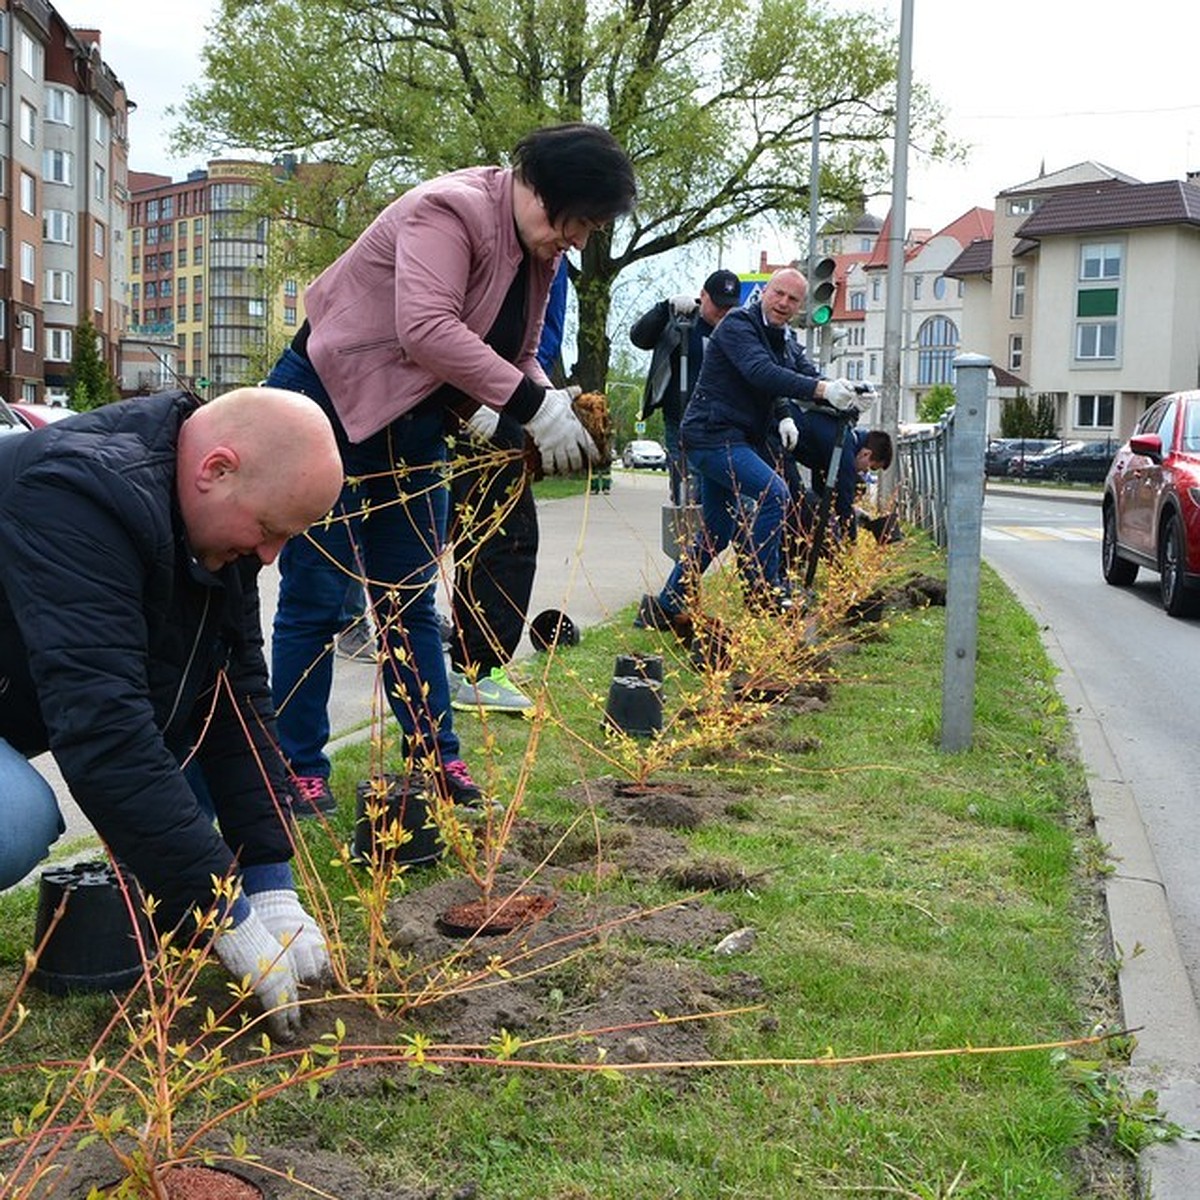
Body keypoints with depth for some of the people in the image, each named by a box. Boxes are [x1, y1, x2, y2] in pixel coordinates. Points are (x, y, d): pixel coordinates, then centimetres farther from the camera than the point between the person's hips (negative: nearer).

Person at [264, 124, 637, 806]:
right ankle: (300, 772, 9)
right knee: (316, 598, -2)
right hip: (325, 409, -8)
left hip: (412, 431, 8)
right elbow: (428, 330, -35)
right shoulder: (451, 211, -22)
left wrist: (554, 405, -12)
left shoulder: (540, 255, 6)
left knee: (412, 602, 10)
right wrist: (532, 405, -35)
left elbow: (519, 354, 9)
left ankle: (436, 760, 17)